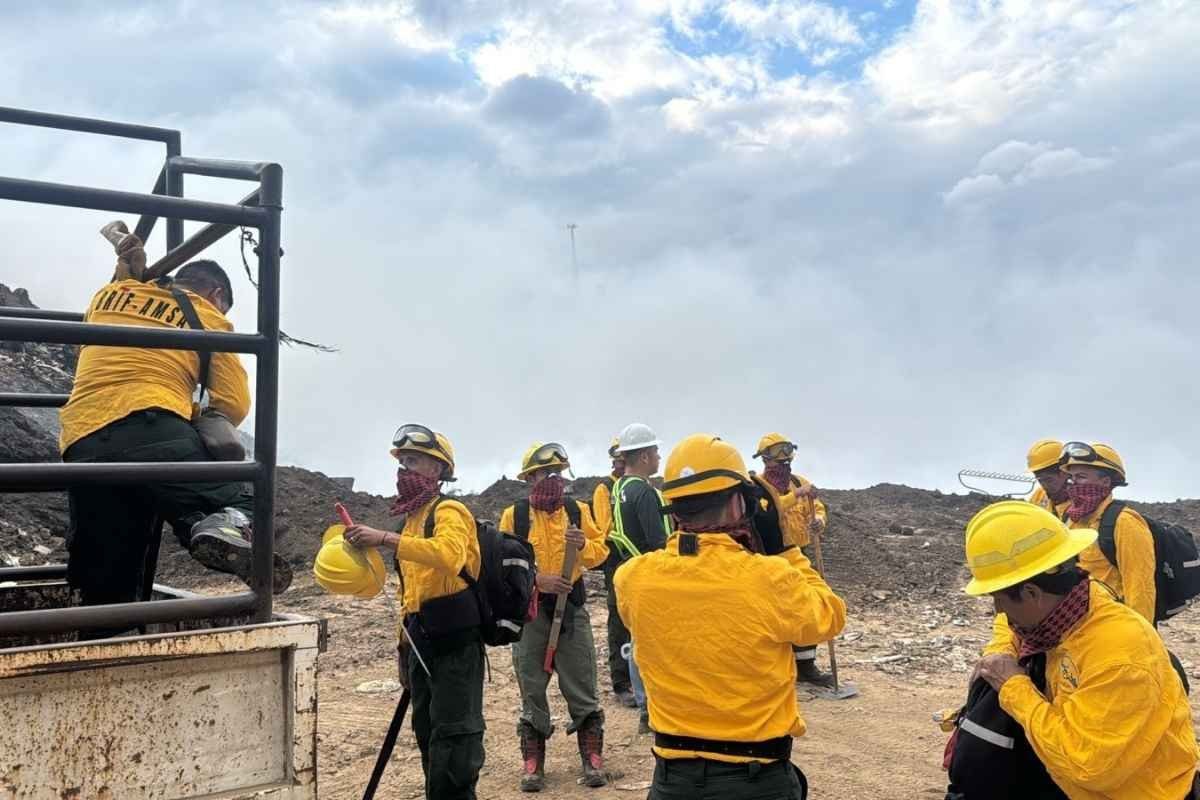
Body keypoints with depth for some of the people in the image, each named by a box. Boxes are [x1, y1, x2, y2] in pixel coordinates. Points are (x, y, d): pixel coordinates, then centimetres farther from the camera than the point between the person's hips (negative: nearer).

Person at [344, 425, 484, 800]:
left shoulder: (448, 511, -10)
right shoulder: (412, 518, 17)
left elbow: (450, 555, -34)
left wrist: (385, 539, -34)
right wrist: (405, 640, 20)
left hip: (455, 645, -9)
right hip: (422, 644, 9)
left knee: (453, 743, -7)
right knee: (428, 736, 17)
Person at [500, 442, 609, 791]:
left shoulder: (578, 510, 2)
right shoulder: (514, 515, -5)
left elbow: (601, 551, 4)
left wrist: (584, 544, -16)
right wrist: (536, 580, -20)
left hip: (572, 608, 1)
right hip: (530, 612, -1)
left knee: (582, 690, 6)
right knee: (532, 692, 9)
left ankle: (593, 760, 18)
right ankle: (532, 765, 20)